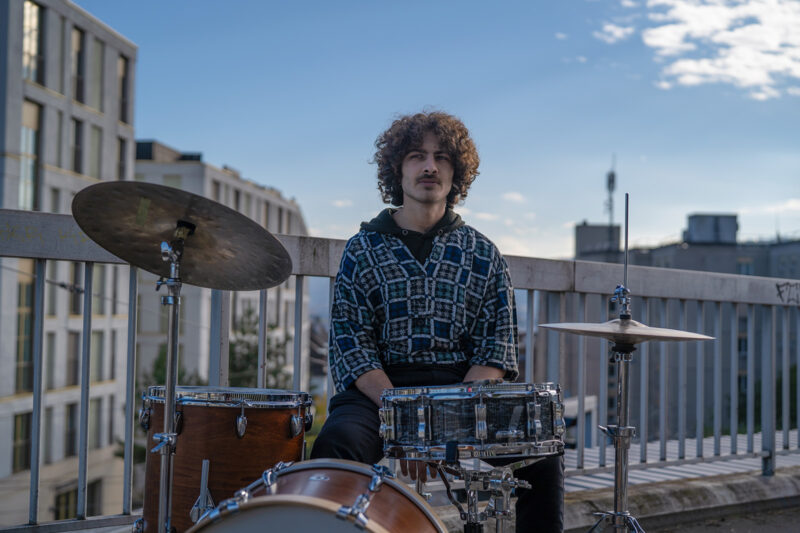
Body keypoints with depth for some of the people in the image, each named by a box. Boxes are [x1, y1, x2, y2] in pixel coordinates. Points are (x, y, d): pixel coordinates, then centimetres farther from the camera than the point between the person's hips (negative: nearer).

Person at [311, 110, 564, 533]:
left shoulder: (482, 254, 13)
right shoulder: (363, 250, 8)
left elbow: (497, 346, 5)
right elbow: (350, 344, -2)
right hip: (380, 390, -1)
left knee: (542, 454, -24)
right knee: (336, 444, -33)